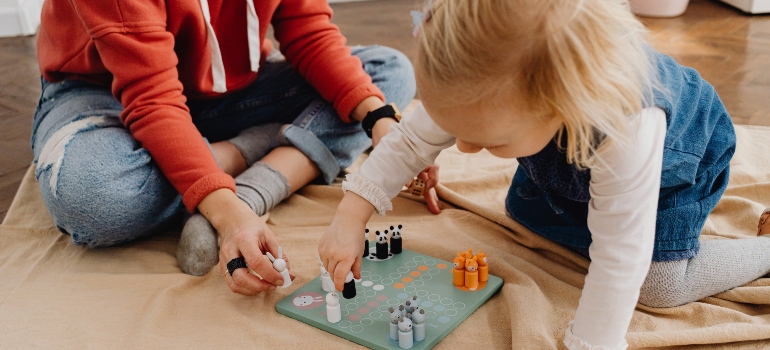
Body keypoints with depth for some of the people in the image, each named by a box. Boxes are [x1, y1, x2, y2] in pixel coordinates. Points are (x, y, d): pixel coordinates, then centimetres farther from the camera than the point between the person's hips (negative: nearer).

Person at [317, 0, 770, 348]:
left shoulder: (628, 133, -51)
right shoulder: (487, 89, -35)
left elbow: (618, 258, -44)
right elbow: (411, 139, -23)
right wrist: (350, 219, -30)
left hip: (681, 154, -5)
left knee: (658, 284, -13)